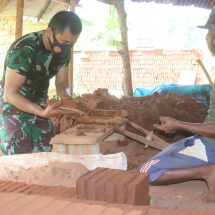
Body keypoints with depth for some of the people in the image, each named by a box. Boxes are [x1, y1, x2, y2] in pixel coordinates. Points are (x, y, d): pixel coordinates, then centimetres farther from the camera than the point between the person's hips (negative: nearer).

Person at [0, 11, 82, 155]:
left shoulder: (64, 50, -9)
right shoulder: (23, 50, -29)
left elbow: (61, 82, 1)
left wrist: (66, 98, -23)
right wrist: (42, 112, -38)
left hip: (39, 105, 6)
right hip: (12, 107, -6)